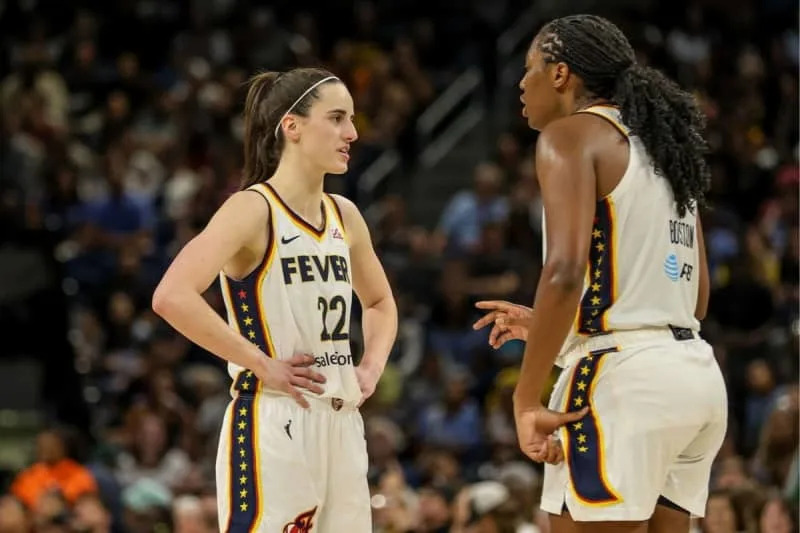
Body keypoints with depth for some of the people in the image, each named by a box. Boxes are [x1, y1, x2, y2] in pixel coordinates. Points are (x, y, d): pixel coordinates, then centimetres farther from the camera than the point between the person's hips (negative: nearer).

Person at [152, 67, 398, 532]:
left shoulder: (344, 216, 12)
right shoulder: (254, 210, -10)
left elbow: (381, 302, 30)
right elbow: (172, 297, -24)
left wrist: (373, 367, 11)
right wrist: (264, 365, -20)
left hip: (341, 424, 8)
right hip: (273, 426, -8)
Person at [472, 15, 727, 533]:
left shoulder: (573, 134, -4)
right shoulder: (658, 142, 20)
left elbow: (565, 272, -19)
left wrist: (526, 400, -15)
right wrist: (549, 326, 28)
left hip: (621, 378, -9)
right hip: (697, 372, 9)